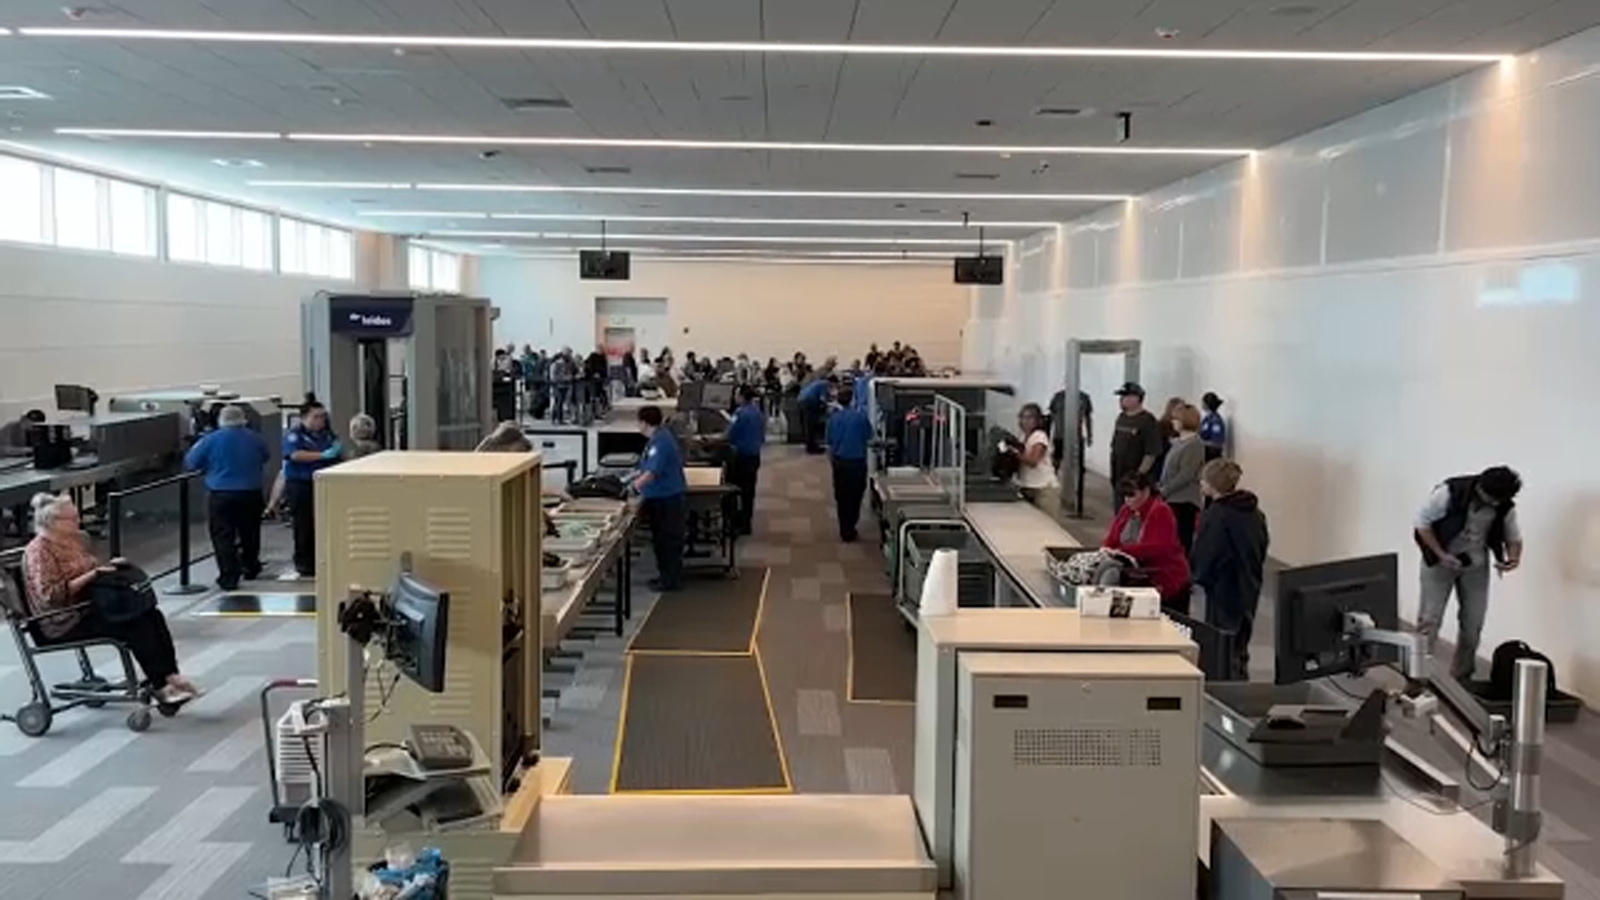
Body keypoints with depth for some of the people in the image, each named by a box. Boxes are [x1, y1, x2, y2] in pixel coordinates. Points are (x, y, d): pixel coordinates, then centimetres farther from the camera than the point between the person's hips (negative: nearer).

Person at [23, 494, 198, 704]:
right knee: (134, 626, -25)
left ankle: (170, 675, -22)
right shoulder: (39, 551, -14)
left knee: (152, 615, -13)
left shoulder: (74, 539, 12)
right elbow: (50, 595, -23)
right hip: (66, 623, -8)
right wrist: (91, 575, -25)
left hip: (90, 606, 8)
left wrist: (108, 567, 5)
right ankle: (159, 685, -19)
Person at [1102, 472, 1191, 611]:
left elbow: (1160, 548, -25)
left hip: (1165, 582, -6)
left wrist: (1123, 551, -30)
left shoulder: (1160, 512, -14)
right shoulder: (1126, 510, 8)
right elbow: (1112, 539, 9)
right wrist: (1106, 550, -15)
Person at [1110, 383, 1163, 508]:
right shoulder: (1121, 418, 11)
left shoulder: (1148, 421, -14)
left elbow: (1151, 454, -17)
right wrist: (1112, 474, 14)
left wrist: (1139, 476, -18)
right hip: (1118, 478, 8)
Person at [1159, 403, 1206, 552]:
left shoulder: (1194, 444, -13)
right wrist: (1162, 489, 8)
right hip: (1173, 500, 9)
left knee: (1182, 541, -5)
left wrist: (1164, 491, -15)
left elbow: (1186, 475, -19)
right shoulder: (1178, 442, 14)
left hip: (1183, 502, -9)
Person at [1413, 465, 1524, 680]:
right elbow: (1422, 522, -15)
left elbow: (1513, 537, 5)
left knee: (1473, 624, 9)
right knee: (1429, 620, -6)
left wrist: (1514, 557, -17)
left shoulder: (1505, 507, -11)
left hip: (1476, 566, 4)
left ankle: (1461, 677, 26)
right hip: (1440, 561, -4)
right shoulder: (1450, 493, -24)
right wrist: (1441, 554, -22)